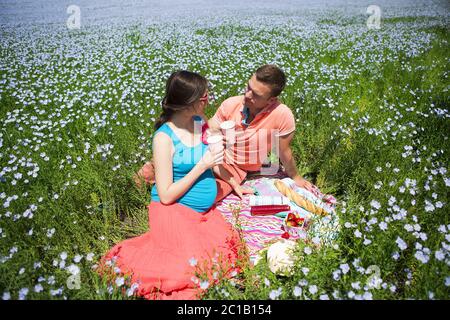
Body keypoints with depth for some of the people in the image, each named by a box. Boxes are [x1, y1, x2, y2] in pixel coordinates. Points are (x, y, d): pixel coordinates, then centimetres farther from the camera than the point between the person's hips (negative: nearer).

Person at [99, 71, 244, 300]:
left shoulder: (200, 122, 1)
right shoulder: (164, 137, -19)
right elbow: (166, 195, -18)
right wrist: (202, 166, -19)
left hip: (205, 210, 7)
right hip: (174, 212, -7)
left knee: (229, 246, -10)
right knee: (196, 269, -17)